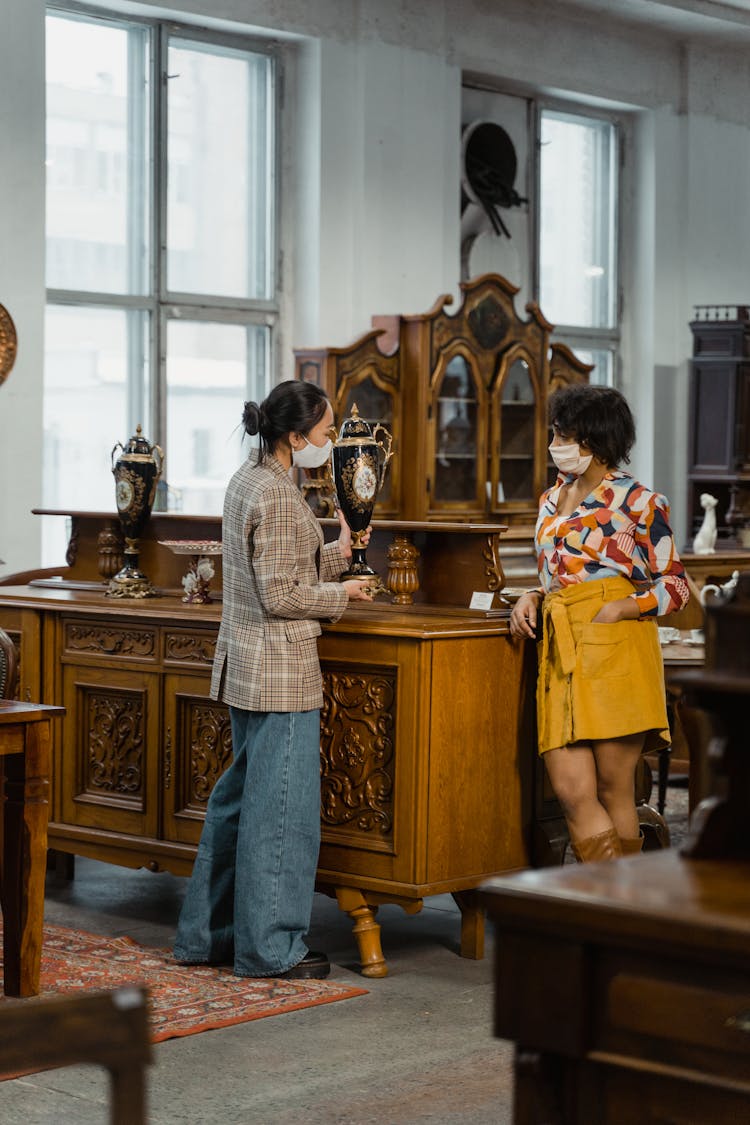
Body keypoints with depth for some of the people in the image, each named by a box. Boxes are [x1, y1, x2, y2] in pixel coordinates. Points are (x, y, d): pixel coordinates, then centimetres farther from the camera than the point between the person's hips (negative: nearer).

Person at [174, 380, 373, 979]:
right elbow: (280, 595, -20)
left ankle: (207, 934, 24)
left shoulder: (247, 479, 12)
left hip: (245, 664, 10)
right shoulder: (277, 494, -19)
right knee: (283, 805, -2)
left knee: (239, 796, 16)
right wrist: (341, 594, -6)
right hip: (281, 668, -10)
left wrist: (337, 554, 10)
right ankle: (271, 947, 6)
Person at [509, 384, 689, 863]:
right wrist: (532, 599, 9)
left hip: (616, 651, -5)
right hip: (562, 656, 6)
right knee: (572, 790, -5)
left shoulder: (638, 500, 1)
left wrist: (621, 608, -13)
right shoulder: (552, 500, 20)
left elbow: (675, 585, 2)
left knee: (614, 791, -3)